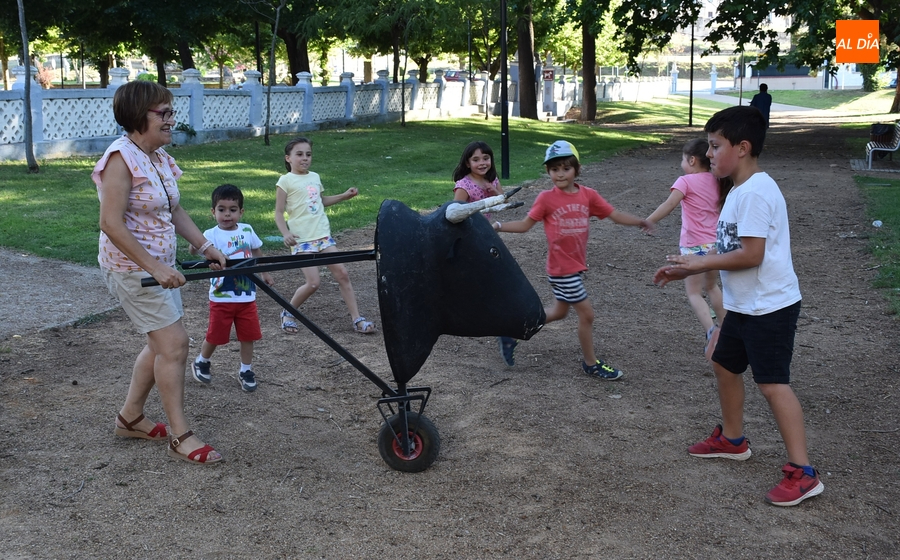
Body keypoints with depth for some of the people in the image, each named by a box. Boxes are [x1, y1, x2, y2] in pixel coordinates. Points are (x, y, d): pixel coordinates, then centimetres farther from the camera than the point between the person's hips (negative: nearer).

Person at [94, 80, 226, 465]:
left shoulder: (158, 157, 7)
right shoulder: (121, 158, -20)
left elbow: (174, 212, 17)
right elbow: (111, 224, -25)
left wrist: (206, 247, 8)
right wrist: (155, 268, -26)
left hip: (158, 264, 9)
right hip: (131, 267, -9)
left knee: (161, 343, 16)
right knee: (174, 344, -7)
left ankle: (129, 418, 32)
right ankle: (180, 437, 4)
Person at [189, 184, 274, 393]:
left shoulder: (247, 230, 0)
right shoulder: (212, 234, -14)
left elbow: (257, 250, 18)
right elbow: (195, 249, -33)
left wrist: (265, 273, 23)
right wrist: (195, 245, -55)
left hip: (246, 295, 3)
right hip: (221, 296, -3)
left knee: (248, 335, 9)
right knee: (215, 335, 8)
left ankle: (246, 371, 26)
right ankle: (201, 363, 35)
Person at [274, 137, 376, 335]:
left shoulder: (314, 177, 13)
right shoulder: (286, 181, -5)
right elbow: (279, 212, -6)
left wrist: (344, 196, 22)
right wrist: (286, 233, -21)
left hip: (324, 236, 6)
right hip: (302, 239, -6)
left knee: (342, 274, -1)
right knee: (313, 283, -11)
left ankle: (357, 319, 4)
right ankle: (287, 314, 13)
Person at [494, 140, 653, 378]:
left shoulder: (588, 195, 0)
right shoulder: (546, 198, -10)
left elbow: (615, 215, -3)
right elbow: (525, 225, -4)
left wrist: (639, 222, -18)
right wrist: (497, 226, -14)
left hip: (577, 265, 6)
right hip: (561, 269, -6)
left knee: (559, 312, 20)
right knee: (586, 313, -1)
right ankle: (591, 363, 19)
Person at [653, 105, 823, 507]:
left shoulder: (755, 192, -21)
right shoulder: (741, 190, 12)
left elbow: (750, 255, -26)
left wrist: (699, 263, -17)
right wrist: (687, 270, 9)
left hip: (769, 307, -11)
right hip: (744, 305, 11)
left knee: (772, 382, -10)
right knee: (725, 365, 21)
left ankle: (802, 473, -4)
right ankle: (732, 439, 40)